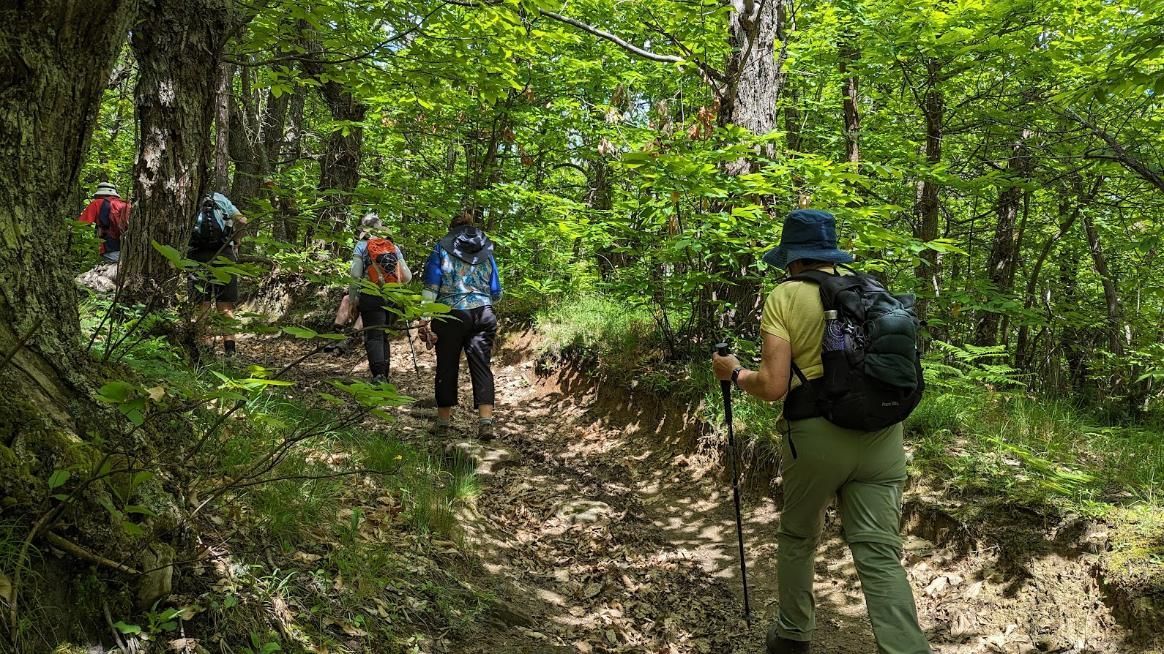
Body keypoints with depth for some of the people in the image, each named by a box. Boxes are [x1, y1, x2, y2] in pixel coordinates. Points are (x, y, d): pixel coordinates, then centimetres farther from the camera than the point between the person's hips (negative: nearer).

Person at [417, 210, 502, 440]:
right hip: (483, 314, 2)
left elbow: (430, 287, -3)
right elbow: (496, 293, 15)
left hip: (451, 315, -2)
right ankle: (486, 421, -10)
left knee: (447, 368, 8)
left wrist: (424, 321, -5)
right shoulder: (486, 252, 14)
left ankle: (443, 422, 16)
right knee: (481, 366, 2)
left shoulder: (442, 248, 6)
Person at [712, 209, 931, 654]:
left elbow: (773, 386, -11)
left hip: (818, 435, -3)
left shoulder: (785, 297, -4)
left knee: (797, 539, 20)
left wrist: (735, 373, 8)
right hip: (882, 435, 3)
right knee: (879, 554, 3)